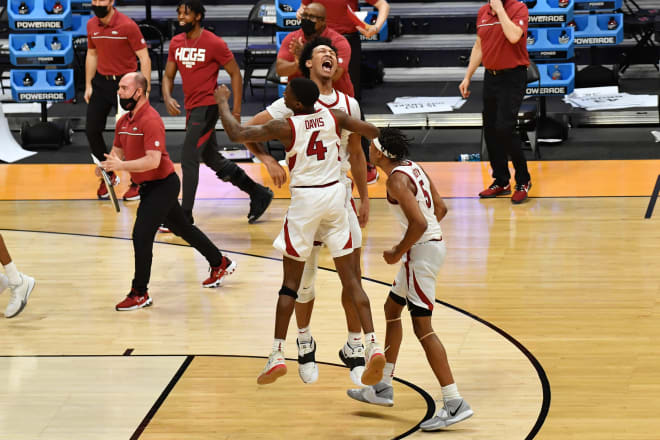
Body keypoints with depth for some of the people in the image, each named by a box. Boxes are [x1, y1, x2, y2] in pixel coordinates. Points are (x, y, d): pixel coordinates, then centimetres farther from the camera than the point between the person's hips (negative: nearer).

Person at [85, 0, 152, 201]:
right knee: (92, 130, 4)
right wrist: (88, 85, 14)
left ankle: (137, 183, 12)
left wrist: (145, 89, -16)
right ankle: (108, 175, 23)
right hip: (101, 82, 6)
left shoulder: (127, 25, -14)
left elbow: (144, 58, -12)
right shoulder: (92, 25, 5)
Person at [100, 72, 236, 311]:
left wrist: (121, 165, -32)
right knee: (183, 229, 21)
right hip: (149, 186, 10)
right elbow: (117, 151, 15)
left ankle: (140, 294, -5)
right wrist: (107, 164, -7)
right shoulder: (123, 121, 6)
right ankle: (221, 264, 37)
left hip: (162, 185, -10)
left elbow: (153, 160, -30)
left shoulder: (150, 120, -23)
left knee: (141, 235, -14)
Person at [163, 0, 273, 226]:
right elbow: (168, 75, 11)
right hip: (191, 108, 8)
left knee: (188, 159, -12)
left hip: (207, 107, -8)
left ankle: (184, 217, -6)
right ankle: (259, 194, 29)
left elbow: (235, 73, -6)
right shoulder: (176, 43, 7)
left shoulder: (214, 43, -12)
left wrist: (236, 109, -9)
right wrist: (167, 98, -9)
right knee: (213, 159, 16)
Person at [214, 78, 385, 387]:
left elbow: (236, 134, -9)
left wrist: (222, 102, 7)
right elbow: (373, 132, 9)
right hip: (335, 194, 4)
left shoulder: (285, 127, -11)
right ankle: (373, 346, -7)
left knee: (290, 281, 5)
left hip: (305, 199, -3)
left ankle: (277, 355, 3)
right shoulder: (334, 117, 1)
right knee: (349, 277, 6)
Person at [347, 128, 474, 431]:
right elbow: (440, 209, 16)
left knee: (422, 326, -10)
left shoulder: (396, 179, -18)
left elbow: (419, 223, -26)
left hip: (422, 249, -11)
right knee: (392, 308, 23)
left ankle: (454, 403, -13)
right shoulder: (413, 168, 11)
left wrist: (397, 253, -12)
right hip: (432, 243, 11)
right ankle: (383, 387, 33)